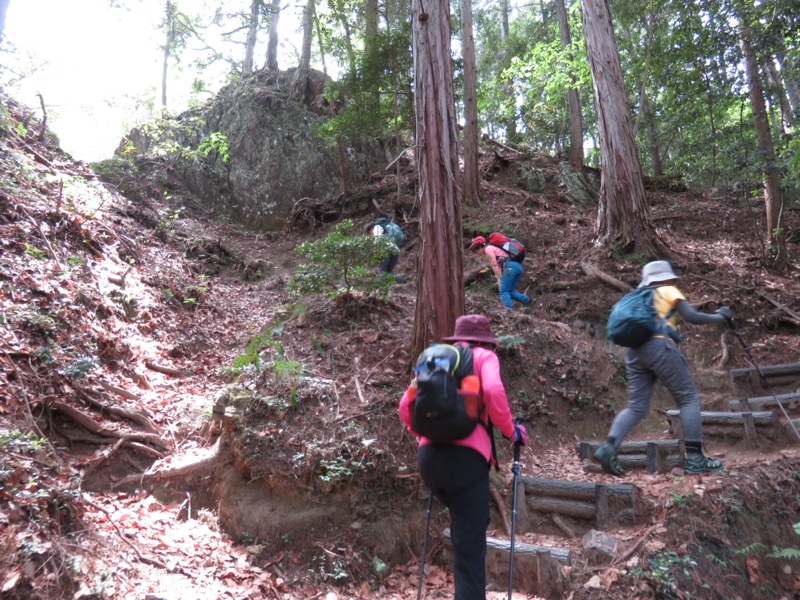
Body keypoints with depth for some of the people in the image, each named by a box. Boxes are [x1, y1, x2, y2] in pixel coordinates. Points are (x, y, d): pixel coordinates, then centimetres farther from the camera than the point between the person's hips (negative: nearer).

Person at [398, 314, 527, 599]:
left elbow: (405, 406, 16)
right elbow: (493, 392, -11)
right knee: (469, 545, 0)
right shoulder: (484, 356, 10)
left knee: (466, 527, 28)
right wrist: (511, 431, 2)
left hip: (428, 456, 5)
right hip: (465, 457, -5)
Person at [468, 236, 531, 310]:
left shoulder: (488, 248, 6)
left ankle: (509, 310, -17)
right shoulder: (493, 248, 33)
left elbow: (494, 264, -4)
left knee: (504, 291, -6)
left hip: (510, 267, -9)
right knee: (510, 291, 14)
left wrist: (499, 279, -4)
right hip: (518, 266, 9)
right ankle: (526, 299, -2)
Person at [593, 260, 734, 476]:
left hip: (634, 352, 6)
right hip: (660, 347, -6)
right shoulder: (669, 291, 13)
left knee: (636, 406, 3)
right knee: (688, 399, 4)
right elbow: (692, 317, 1)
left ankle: (608, 448, -15)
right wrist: (721, 316, 14)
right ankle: (694, 458, 0)